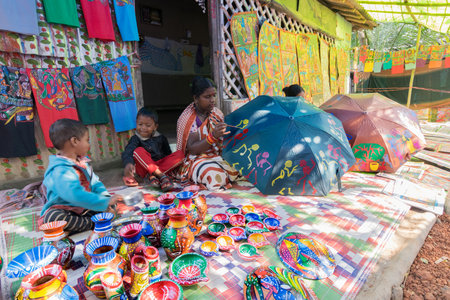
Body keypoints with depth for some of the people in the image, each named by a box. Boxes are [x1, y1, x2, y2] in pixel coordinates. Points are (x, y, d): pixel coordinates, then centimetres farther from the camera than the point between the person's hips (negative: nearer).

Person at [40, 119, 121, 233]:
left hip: (84, 209, 8)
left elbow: (95, 183, 7)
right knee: (52, 217, -37)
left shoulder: (82, 163, 6)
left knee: (111, 203, -3)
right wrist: (105, 202, -34)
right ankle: (94, 223, -25)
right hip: (62, 210, -7)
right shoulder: (60, 171, -25)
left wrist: (107, 199, -11)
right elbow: (77, 196, -36)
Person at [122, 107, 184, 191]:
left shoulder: (161, 138, 10)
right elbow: (127, 152, -20)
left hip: (161, 165, 3)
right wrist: (128, 163, -42)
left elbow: (168, 154, 13)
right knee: (139, 151, -29)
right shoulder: (135, 139, -1)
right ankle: (161, 176, -33)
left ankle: (152, 176, -31)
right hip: (144, 168, -3)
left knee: (180, 154, -18)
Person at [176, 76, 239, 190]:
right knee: (216, 176, -33)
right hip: (197, 160, -4)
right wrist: (213, 136, -32)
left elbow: (222, 142, 13)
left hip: (217, 156, 5)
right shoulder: (188, 119, -10)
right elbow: (192, 149, -18)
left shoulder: (217, 113, 8)